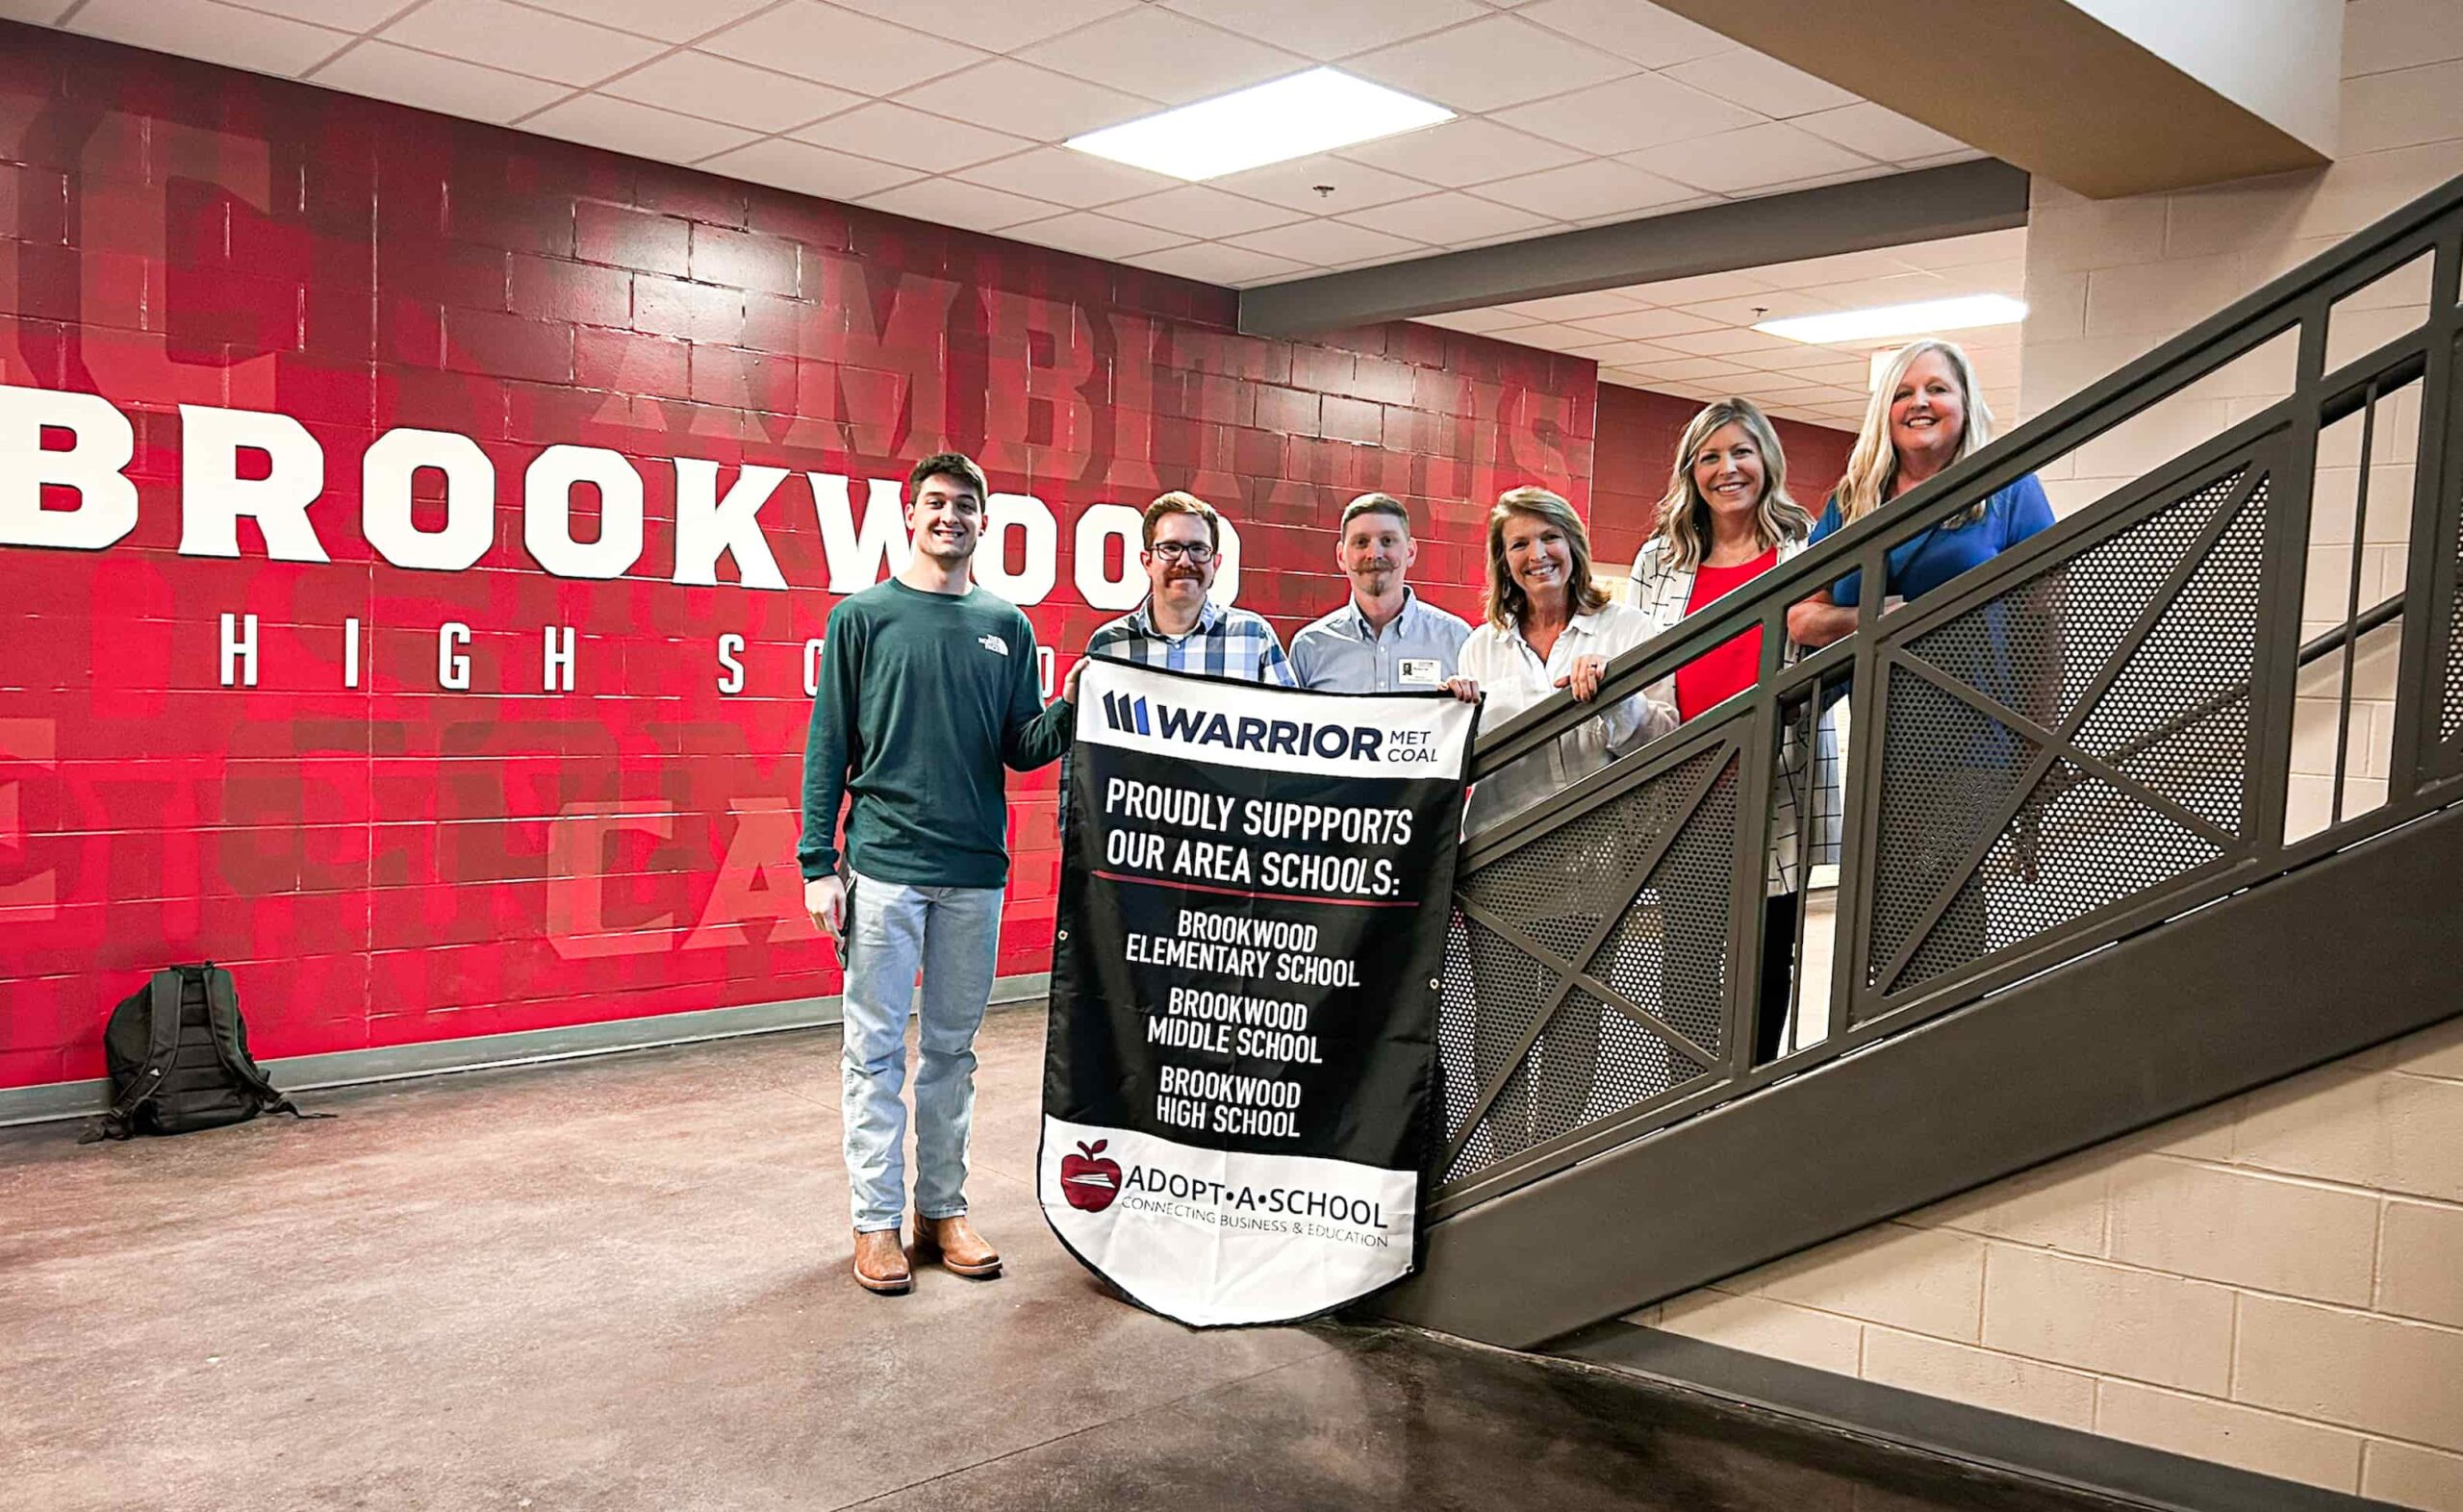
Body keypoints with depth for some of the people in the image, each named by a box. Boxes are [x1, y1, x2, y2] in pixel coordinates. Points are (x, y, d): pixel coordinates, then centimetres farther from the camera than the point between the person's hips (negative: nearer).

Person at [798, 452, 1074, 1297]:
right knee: (876, 1047, 2)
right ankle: (876, 1220, 11)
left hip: (975, 871, 3)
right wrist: (817, 863, -5)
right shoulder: (862, 616, 2)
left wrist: (1071, 714, -12)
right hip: (883, 865, -3)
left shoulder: (1007, 627, 10)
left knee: (953, 1046, 11)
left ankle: (942, 1210, 22)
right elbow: (829, 746, 0)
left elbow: (1021, 749, 9)